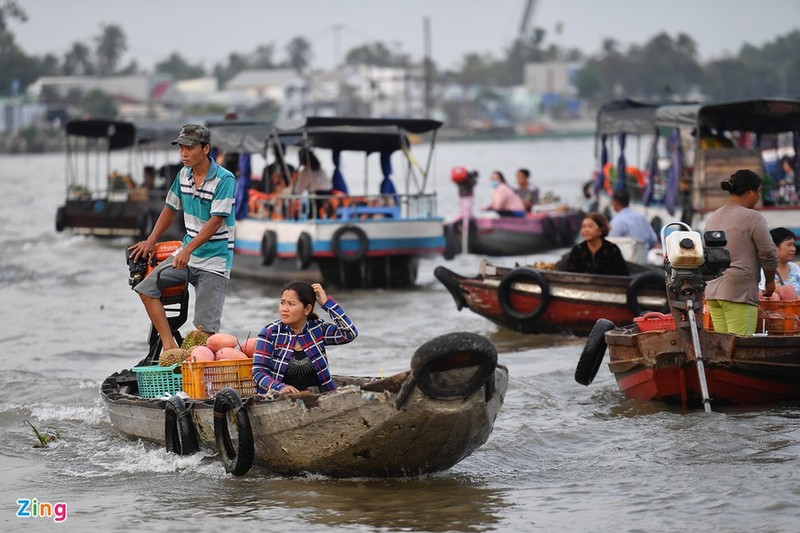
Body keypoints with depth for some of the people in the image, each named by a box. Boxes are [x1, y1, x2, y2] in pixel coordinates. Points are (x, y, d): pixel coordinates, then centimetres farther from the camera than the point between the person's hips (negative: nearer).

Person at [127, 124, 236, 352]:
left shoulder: (224, 179, -15)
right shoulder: (183, 175, 6)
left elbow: (215, 221, -21)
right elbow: (171, 209, 19)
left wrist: (188, 250, -28)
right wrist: (150, 242, 14)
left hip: (214, 260, -7)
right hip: (187, 254, 7)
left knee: (205, 327, -11)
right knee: (146, 289, -7)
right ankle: (169, 345, -8)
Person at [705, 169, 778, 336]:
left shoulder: (712, 218, 16)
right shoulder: (752, 218, -7)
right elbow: (768, 254, -6)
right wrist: (770, 281, 9)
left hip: (712, 291, 8)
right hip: (740, 291, -8)